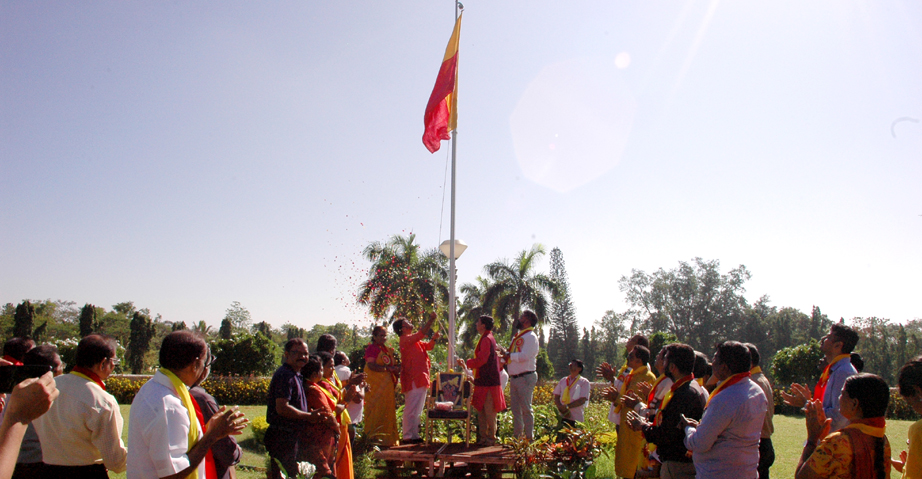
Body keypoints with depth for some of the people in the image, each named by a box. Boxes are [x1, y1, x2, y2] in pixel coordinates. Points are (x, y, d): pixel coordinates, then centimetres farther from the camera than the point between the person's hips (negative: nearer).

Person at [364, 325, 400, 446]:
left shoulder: (387, 350, 19)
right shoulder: (371, 348, -6)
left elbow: (393, 364, 28)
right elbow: (371, 365, -19)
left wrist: (396, 368, 7)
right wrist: (388, 368, -23)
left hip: (387, 384, 8)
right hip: (375, 384, -8)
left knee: (388, 409, 7)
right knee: (376, 409, -7)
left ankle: (387, 438, 13)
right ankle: (374, 436, 0)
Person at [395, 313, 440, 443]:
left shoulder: (414, 341, 20)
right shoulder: (405, 339, -10)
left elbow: (428, 346, 21)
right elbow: (422, 333, -21)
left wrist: (434, 339, 1)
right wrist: (431, 320, -16)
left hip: (420, 380, 10)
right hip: (413, 380, -10)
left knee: (417, 410, 13)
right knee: (411, 409, -8)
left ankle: (414, 435, 19)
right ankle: (408, 437, -5)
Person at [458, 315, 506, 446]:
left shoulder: (487, 339, -14)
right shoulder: (489, 338, 18)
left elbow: (481, 359, -20)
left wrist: (466, 363, -12)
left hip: (487, 382, -10)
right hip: (485, 380, 10)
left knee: (488, 411, -4)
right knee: (481, 410, 12)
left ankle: (490, 438, 2)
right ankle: (484, 437, 16)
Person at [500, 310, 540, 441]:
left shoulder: (530, 337, -9)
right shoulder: (517, 337, 19)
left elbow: (525, 356, -22)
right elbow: (512, 355, 20)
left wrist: (508, 355, -15)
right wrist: (503, 355, 1)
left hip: (526, 377, -9)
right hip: (514, 377, 9)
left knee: (526, 408, -5)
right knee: (516, 409, 12)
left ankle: (529, 438, 2)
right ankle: (517, 436, 20)